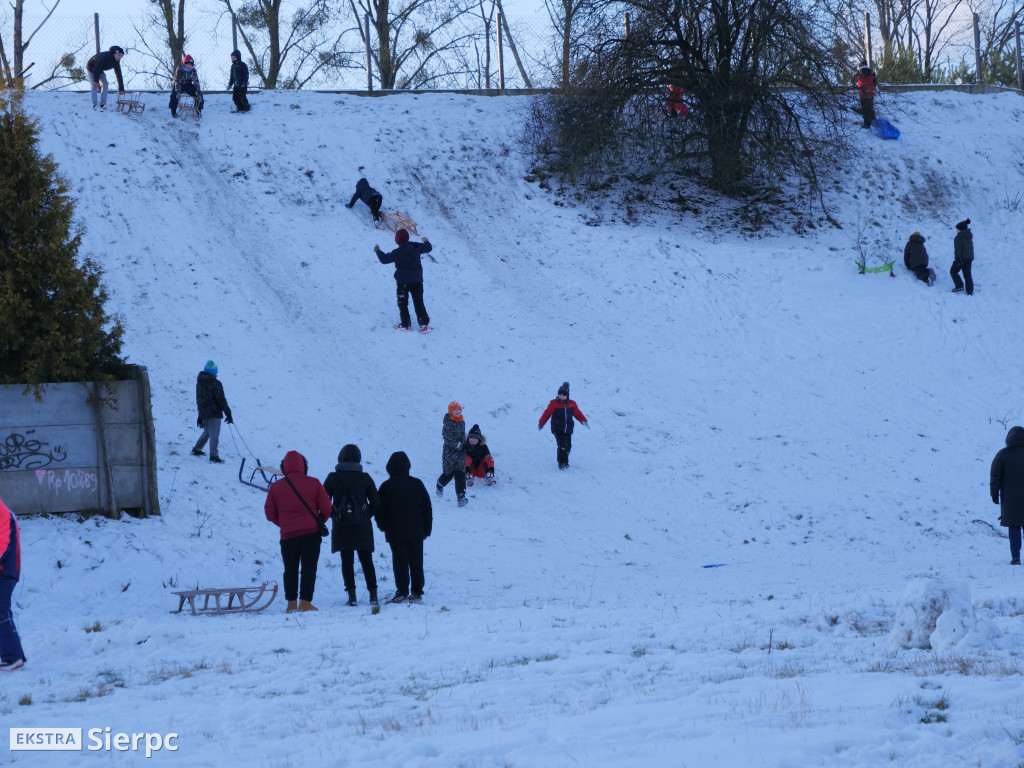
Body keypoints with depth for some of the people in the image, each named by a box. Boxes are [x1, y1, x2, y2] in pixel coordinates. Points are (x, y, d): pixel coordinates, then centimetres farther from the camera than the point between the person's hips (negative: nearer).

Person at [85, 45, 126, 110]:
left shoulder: (116, 62, -14)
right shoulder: (105, 56, -36)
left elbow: (119, 75, -11)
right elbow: (97, 68, -37)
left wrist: (121, 89, -14)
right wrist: (96, 80, -40)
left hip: (100, 70, 7)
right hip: (91, 68, -6)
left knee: (104, 84, -9)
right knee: (94, 85, -18)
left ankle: (103, 104, -5)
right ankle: (94, 104, -16)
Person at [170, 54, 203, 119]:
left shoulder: (193, 71, -15)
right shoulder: (179, 69, -23)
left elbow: (196, 82, -19)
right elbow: (177, 81, -30)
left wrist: (199, 93, -30)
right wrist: (178, 91, -43)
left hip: (188, 85, 3)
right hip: (178, 85, -3)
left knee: (199, 95, -15)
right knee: (174, 95, -31)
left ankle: (198, 111, 1)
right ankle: (173, 112, -15)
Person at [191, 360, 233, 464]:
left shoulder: (199, 383, 8)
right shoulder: (215, 384, -15)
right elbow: (221, 400, -14)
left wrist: (200, 416, 25)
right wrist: (228, 415, -8)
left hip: (204, 413, 7)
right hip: (214, 412, -7)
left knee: (207, 432, 24)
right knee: (214, 434, -3)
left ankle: (197, 449, 29)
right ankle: (213, 456, -3)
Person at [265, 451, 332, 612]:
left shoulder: (276, 487, 1)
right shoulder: (313, 483, -3)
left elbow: (270, 514, 6)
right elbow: (326, 508, -1)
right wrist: (319, 522, 17)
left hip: (288, 535, 2)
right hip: (311, 533, -2)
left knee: (290, 569, 12)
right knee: (309, 568, 0)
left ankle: (291, 603, 11)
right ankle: (305, 602, -9)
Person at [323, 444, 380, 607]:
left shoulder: (332, 478, -3)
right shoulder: (365, 478, -2)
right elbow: (376, 502, -1)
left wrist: (334, 515, 9)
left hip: (341, 527, 0)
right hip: (362, 526, 1)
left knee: (347, 560, 4)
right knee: (366, 559, 7)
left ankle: (351, 594, -3)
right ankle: (373, 593, 3)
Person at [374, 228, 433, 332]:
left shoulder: (398, 252, -17)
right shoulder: (416, 248, -2)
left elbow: (384, 259, -12)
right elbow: (428, 248, 16)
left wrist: (378, 251, 5)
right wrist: (426, 242, 38)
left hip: (403, 282, -4)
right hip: (417, 281, 4)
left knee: (402, 303, 10)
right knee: (419, 303, 9)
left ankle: (406, 325, 11)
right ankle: (424, 324, 5)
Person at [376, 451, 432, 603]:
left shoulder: (386, 486, -7)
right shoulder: (417, 484, 1)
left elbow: (380, 510, -2)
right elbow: (427, 508, 5)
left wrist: (382, 526, 18)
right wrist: (426, 530, 14)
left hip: (395, 532, -2)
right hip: (416, 532, 2)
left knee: (400, 562, 1)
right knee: (416, 561, 8)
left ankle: (402, 592, -3)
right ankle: (417, 592, 8)